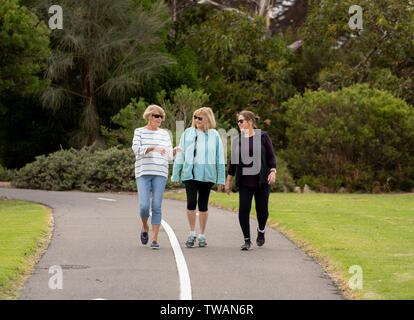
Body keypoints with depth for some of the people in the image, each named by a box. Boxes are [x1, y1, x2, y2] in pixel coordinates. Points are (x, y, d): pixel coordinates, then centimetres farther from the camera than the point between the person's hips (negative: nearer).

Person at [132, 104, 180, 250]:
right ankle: (145, 227, 19)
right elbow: (136, 148, -9)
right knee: (144, 206, -12)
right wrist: (154, 148, -21)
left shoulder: (164, 134, 15)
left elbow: (169, 155, 11)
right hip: (143, 173, -2)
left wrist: (174, 151, -12)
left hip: (160, 173, 2)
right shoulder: (139, 132, 7)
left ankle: (155, 239, -2)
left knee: (156, 207, -5)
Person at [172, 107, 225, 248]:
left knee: (203, 205, 6)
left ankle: (202, 236, 17)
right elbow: (180, 155, 9)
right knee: (191, 202, -14)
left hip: (207, 175, 0)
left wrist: (221, 179, 4)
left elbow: (220, 158, 7)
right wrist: (175, 175, 7)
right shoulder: (188, 133, 5)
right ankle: (192, 234, 1)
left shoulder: (214, 135, 4)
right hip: (190, 174, 0)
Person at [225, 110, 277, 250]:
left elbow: (271, 156, 0)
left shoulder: (263, 136, 1)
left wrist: (273, 172, -15)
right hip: (245, 181, 2)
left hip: (261, 180, -2)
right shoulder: (237, 140, 9)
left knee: (262, 209, -2)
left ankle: (261, 231, 29)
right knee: (243, 209, -10)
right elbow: (233, 161, 13)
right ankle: (247, 240, -1)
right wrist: (228, 181, 10)